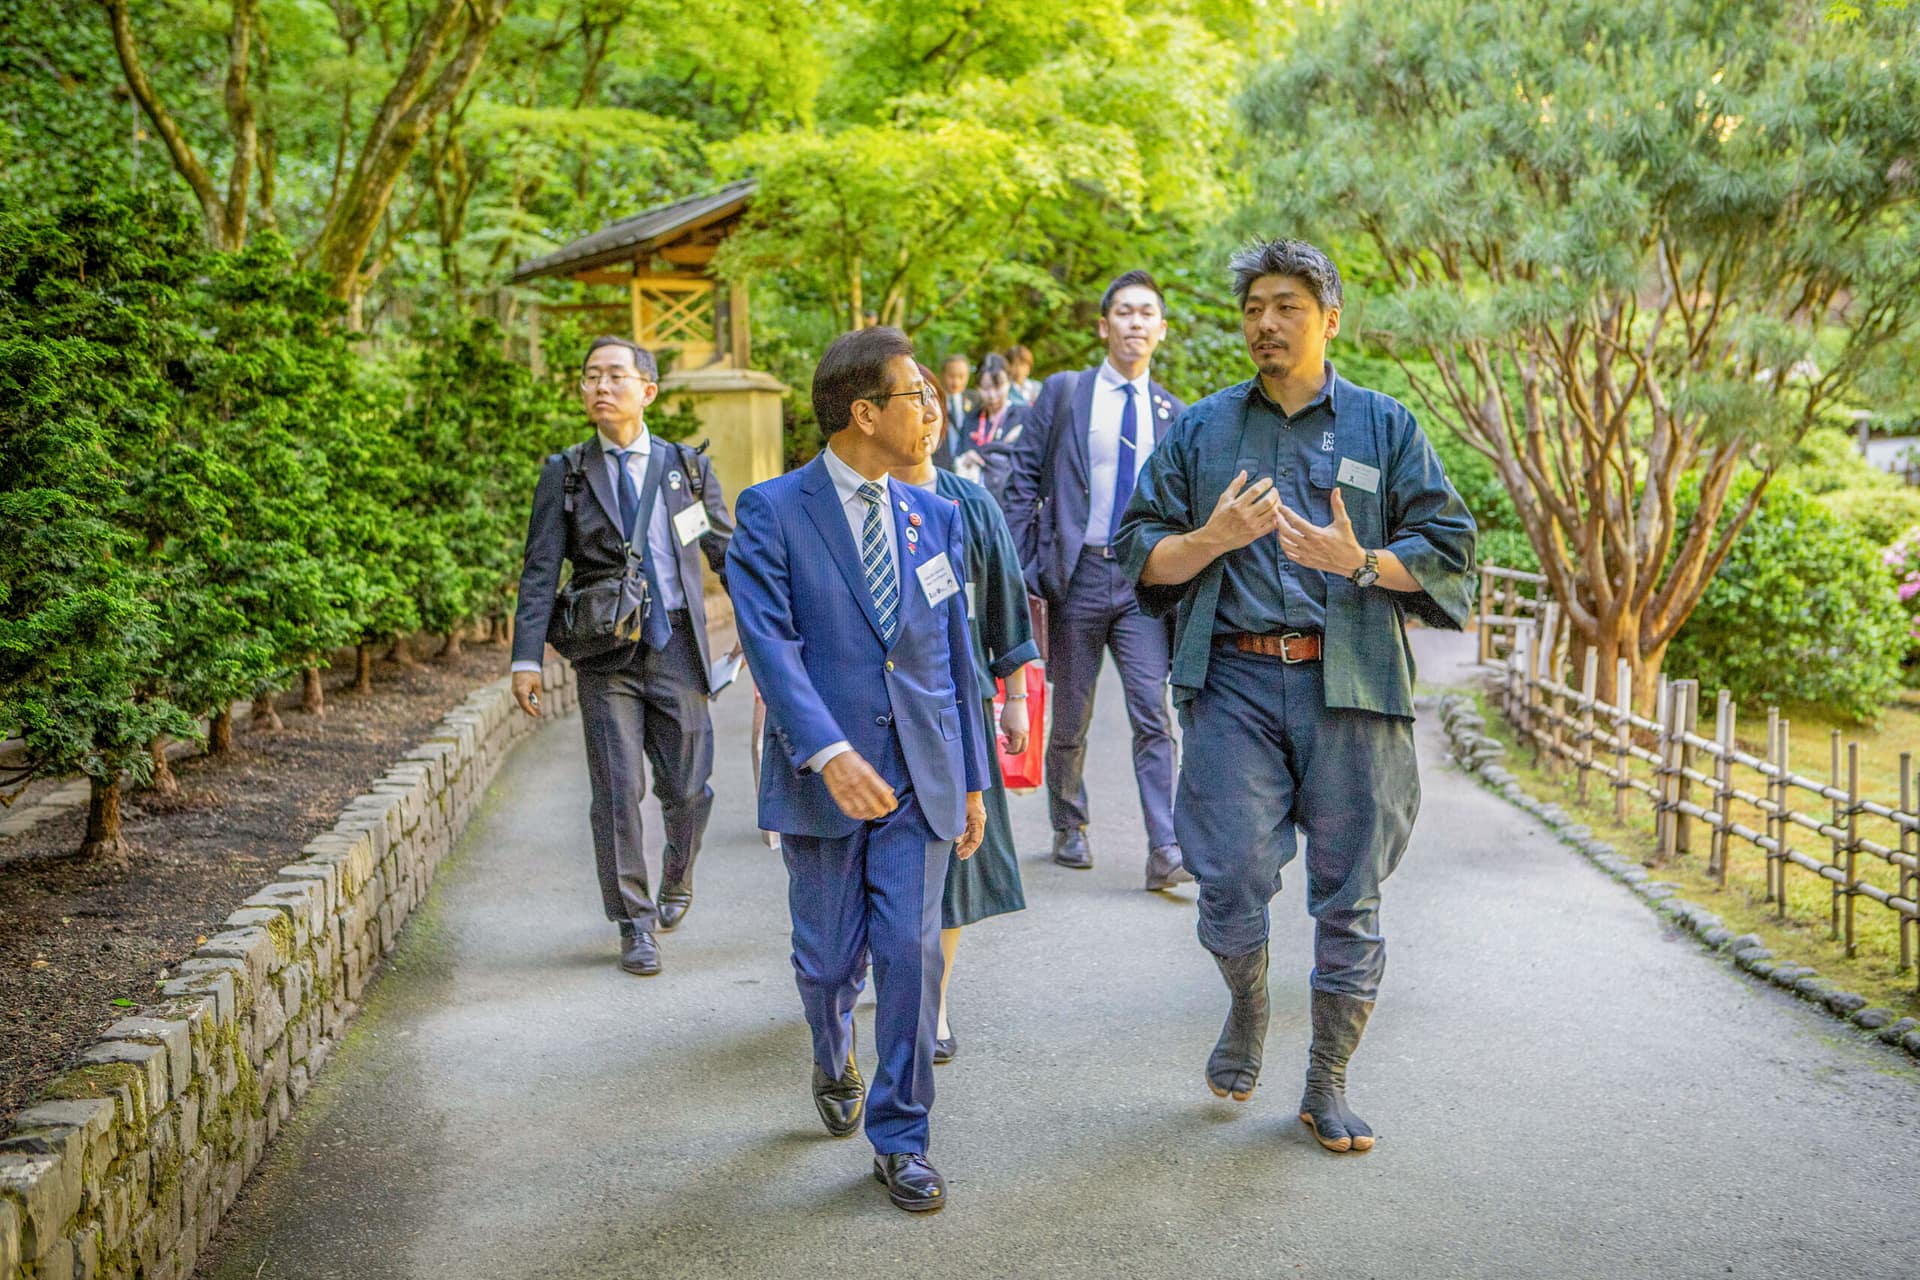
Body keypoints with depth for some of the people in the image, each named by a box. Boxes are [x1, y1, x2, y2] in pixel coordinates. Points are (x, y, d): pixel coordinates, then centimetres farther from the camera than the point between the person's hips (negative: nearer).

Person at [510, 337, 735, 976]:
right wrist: (527, 659, -9)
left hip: (677, 650, 1)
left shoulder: (688, 467, 6)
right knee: (618, 793, -2)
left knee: (687, 790, 5)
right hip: (606, 657, -1)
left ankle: (676, 885, 35)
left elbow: (729, 555, 11)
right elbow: (540, 572, 0)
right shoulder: (565, 473, 3)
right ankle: (636, 924, 12)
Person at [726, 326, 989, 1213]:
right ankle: (834, 1064, 43)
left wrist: (972, 780, 12)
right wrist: (829, 752, -29)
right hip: (822, 776, -3)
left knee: (910, 955, -1)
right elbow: (770, 643, -17)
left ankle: (899, 1140, 14)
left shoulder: (934, 517, 9)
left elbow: (955, 656, 12)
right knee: (829, 958, 10)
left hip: (920, 777, 3)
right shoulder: (772, 512, -7)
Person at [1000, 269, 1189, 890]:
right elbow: (1023, 480, 0)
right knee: (1070, 716, 9)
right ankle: (1069, 830, 27)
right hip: (1076, 575, -1)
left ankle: (1164, 850, -10)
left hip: (1144, 581, 1)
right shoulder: (1063, 392, 3)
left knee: (1153, 713, -9)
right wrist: (1020, 571, -8)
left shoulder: (1171, 413, 10)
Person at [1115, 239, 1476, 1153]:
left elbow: (1449, 553, 6)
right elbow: (1143, 557, 10)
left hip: (1351, 683, 0)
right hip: (1235, 679, 0)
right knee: (1230, 879, -5)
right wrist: (1214, 538, -9)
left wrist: (1359, 562, -12)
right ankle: (1246, 1008, 28)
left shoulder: (1384, 426, 9)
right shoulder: (1199, 431, 12)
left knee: (1349, 891, 3)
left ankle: (1327, 1084, 19)